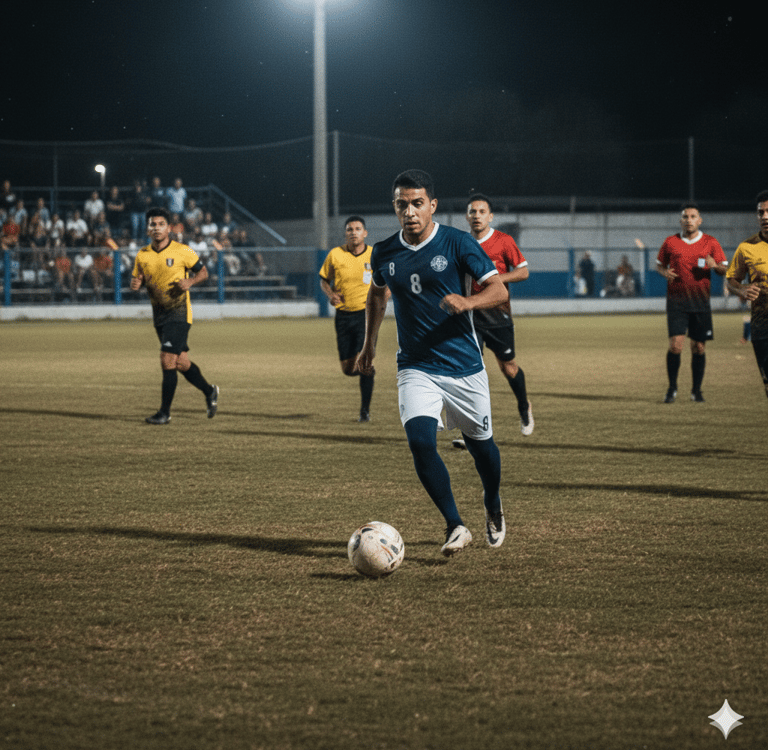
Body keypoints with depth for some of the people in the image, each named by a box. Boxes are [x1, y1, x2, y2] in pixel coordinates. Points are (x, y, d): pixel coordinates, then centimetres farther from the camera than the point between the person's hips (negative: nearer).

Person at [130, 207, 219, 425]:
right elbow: (136, 280, 12)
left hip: (179, 311, -5)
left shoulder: (181, 251, -8)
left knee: (167, 360, -14)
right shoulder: (142, 255, 4)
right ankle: (210, 392, 35)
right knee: (181, 362, 12)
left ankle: (165, 412, -7)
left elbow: (203, 272, 1)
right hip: (159, 313, 5)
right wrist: (135, 284, -12)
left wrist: (190, 282, -19)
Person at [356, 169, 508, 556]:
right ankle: (455, 527, -11)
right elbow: (376, 293, 24)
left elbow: (499, 290, -11)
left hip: (464, 366, -1)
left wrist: (468, 302, -31)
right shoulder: (384, 253, 3)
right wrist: (369, 344, 22)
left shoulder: (457, 243, -8)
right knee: (420, 441, -20)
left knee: (479, 443, 11)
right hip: (415, 368, 2)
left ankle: (493, 509, 42)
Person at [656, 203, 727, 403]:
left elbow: (724, 270, 5)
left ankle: (696, 390, 15)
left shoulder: (710, 243, 5)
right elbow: (659, 264, 17)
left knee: (698, 347, 2)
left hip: (701, 302, 1)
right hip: (676, 301, -1)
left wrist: (715, 266, -17)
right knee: (675, 345, -11)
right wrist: (664, 272, -6)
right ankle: (672, 388, 4)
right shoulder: (670, 242, 6)